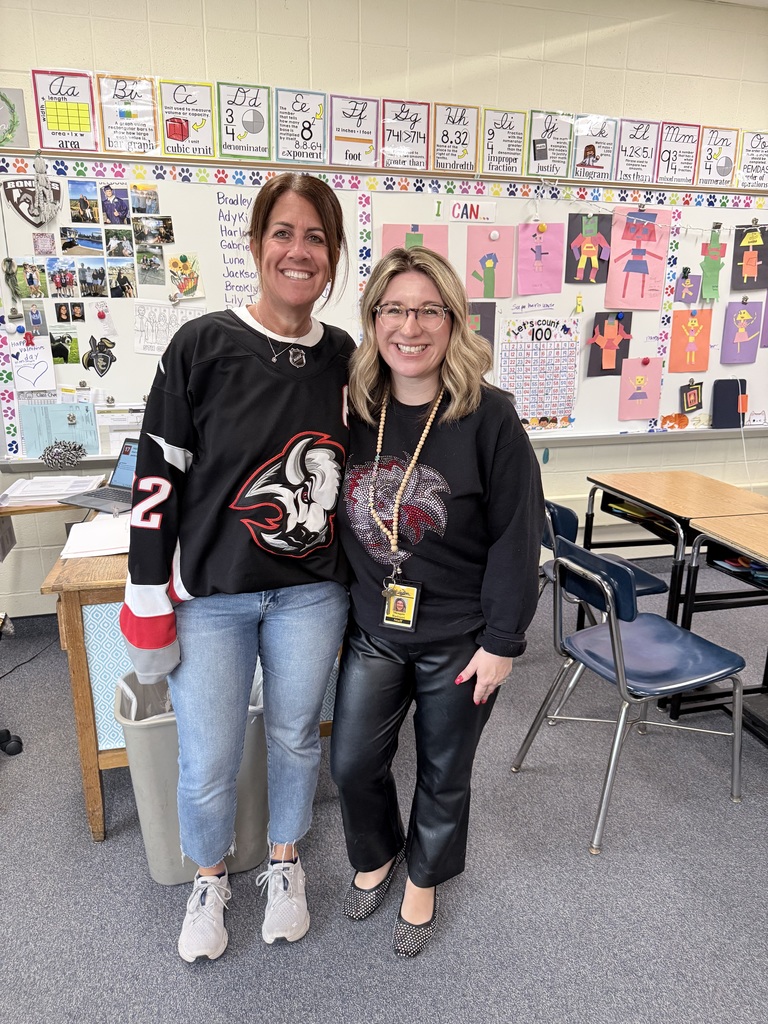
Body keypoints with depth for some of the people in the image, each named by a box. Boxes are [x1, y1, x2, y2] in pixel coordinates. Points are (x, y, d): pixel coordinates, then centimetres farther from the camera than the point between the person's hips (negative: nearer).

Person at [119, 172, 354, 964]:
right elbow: (157, 477, -8)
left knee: (295, 738, 18)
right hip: (210, 595, -2)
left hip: (310, 594, 3)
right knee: (206, 767, 8)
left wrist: (359, 586, 13)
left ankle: (284, 863, 47)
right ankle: (208, 880, 42)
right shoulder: (203, 345, -10)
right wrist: (148, 604, -7)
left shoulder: (343, 357, 1)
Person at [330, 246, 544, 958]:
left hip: (459, 640, -3)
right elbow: (333, 518, 7)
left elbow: (518, 538, -13)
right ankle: (376, 854, 47)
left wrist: (501, 641, -12)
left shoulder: (488, 418, -15)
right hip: (373, 630, 4)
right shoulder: (354, 411, -3)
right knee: (352, 763, 13)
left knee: (444, 773, 17)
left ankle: (423, 879, 46)